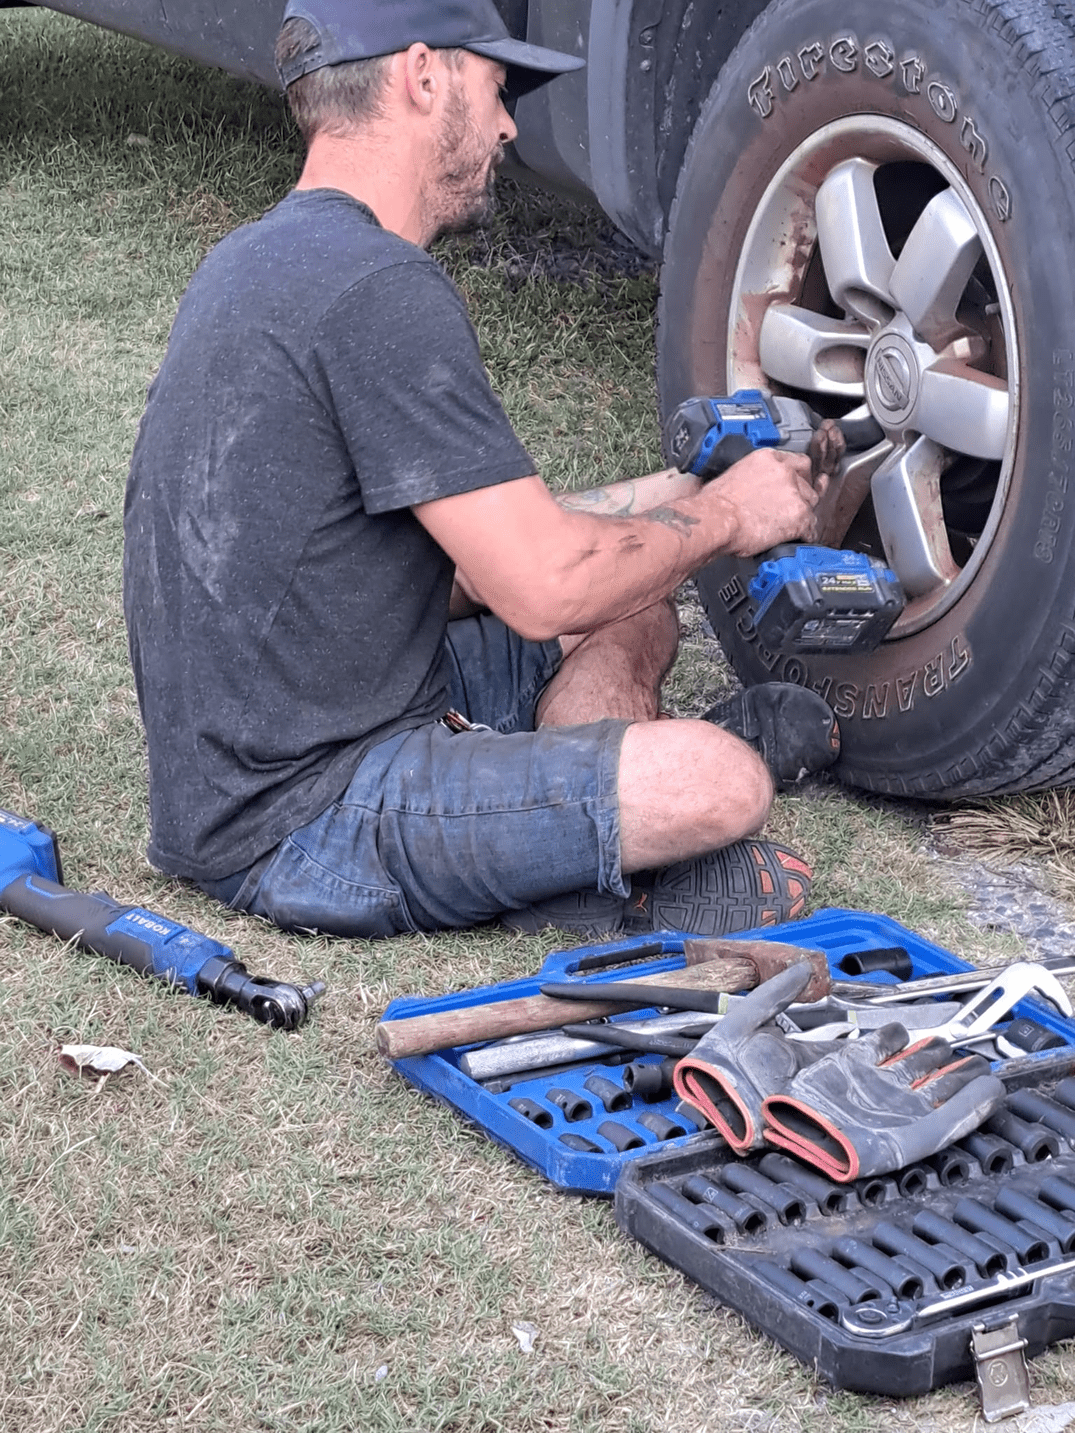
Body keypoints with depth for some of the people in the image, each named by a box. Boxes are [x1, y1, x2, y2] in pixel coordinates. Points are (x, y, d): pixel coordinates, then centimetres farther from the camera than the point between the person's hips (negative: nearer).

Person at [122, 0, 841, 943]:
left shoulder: (262, 259, 13)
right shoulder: (379, 290, -20)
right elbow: (545, 591, -20)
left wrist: (671, 510, 13)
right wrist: (725, 516, -2)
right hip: (301, 824, -10)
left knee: (632, 603, 16)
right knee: (720, 785, -22)